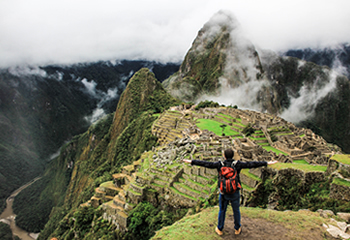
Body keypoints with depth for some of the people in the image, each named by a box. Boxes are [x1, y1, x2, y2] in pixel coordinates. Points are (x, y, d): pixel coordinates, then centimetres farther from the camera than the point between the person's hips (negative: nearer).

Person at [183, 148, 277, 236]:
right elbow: (251, 164, -10)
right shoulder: (237, 164, -13)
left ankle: (220, 229, 33)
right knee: (236, 210, 20)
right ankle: (237, 229, 38)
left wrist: (191, 161, -5)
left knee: (222, 211, 18)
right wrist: (267, 163, -4)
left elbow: (205, 164, -11)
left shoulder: (220, 164, -12)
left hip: (223, 193, 0)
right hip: (235, 194, 0)